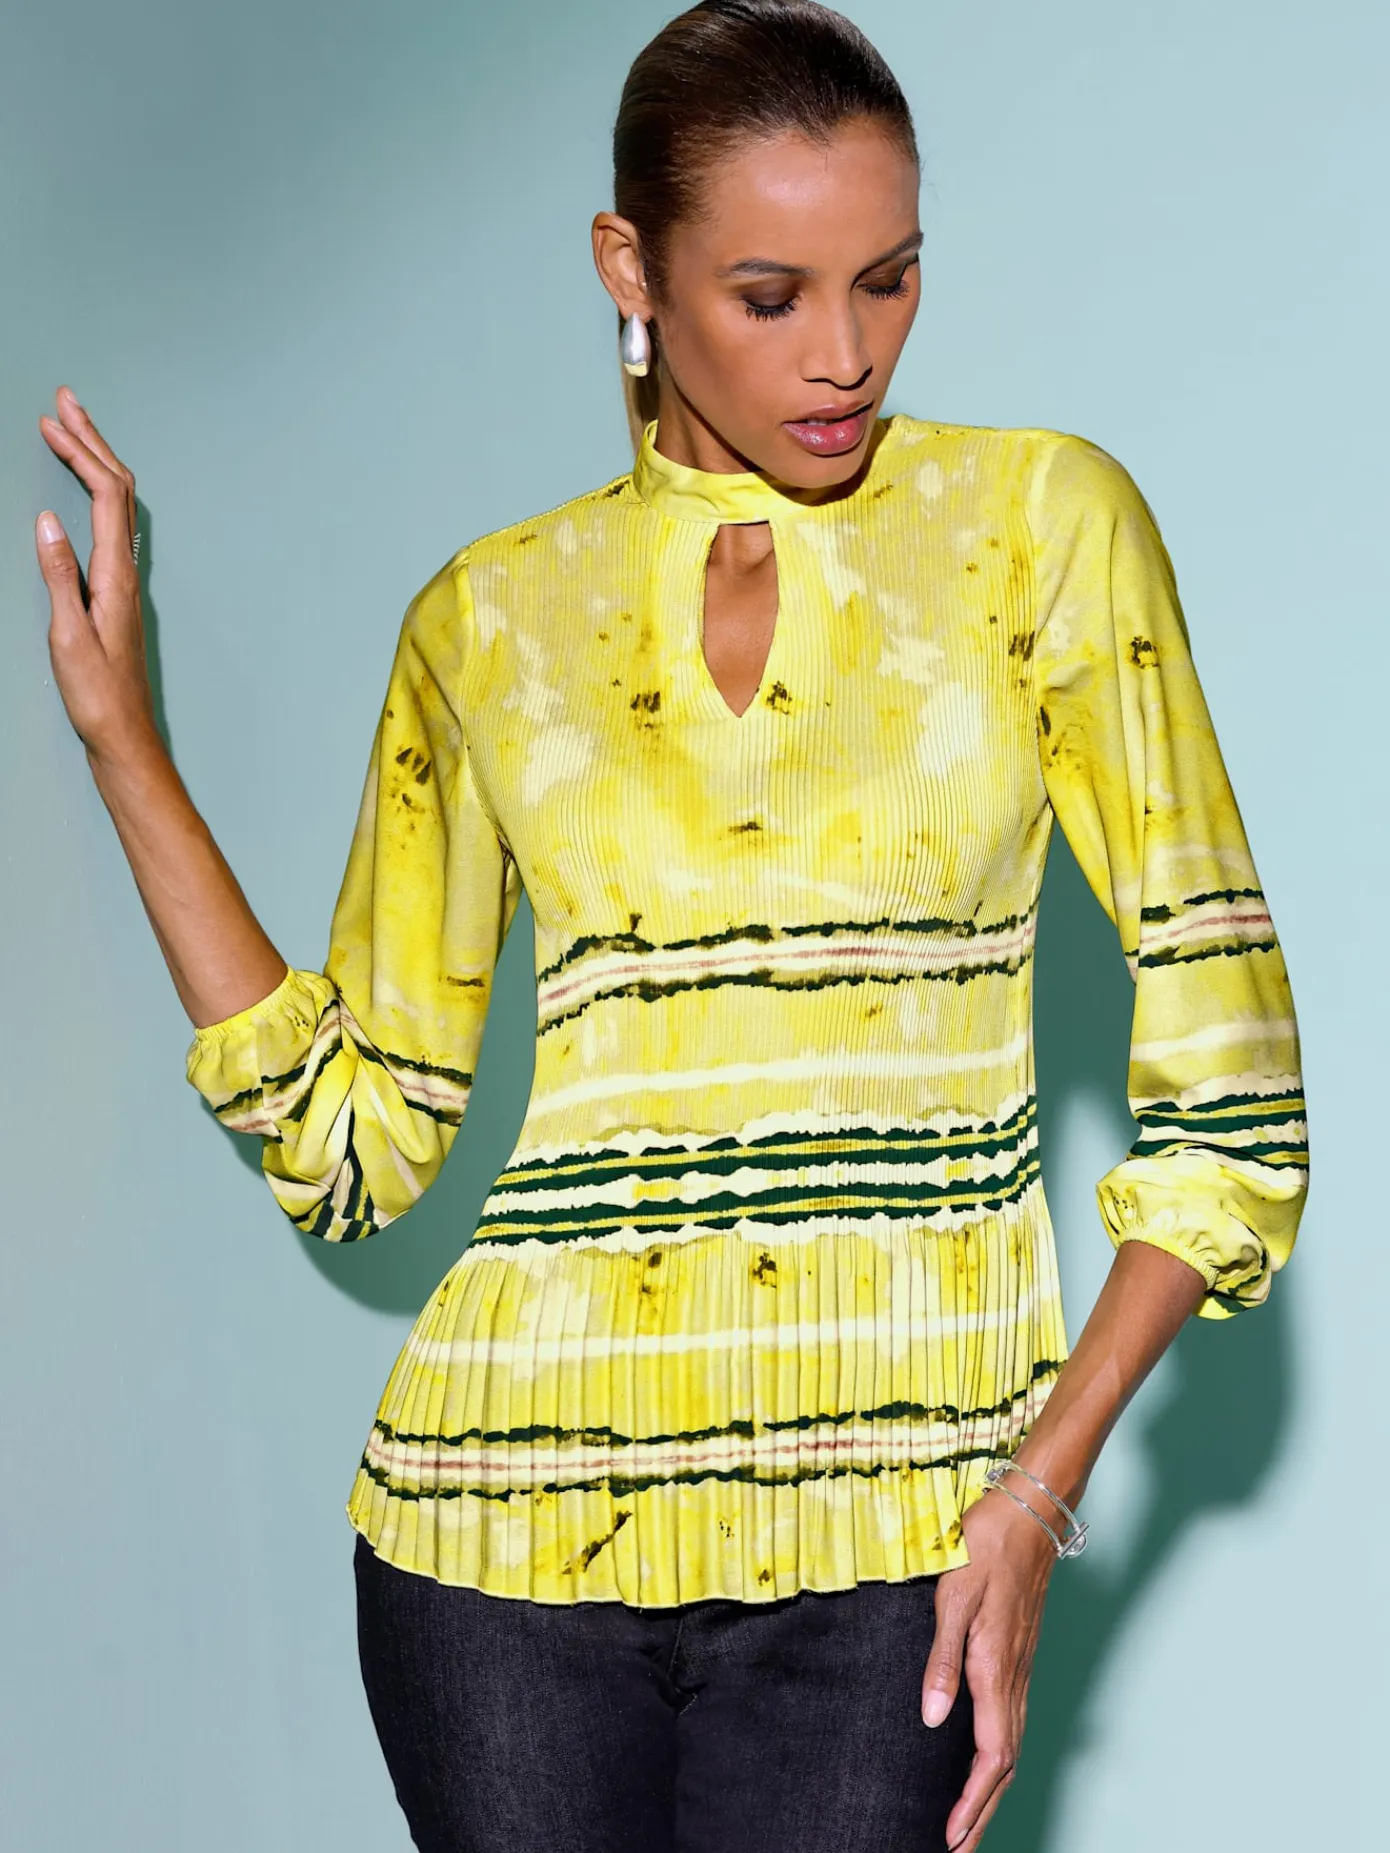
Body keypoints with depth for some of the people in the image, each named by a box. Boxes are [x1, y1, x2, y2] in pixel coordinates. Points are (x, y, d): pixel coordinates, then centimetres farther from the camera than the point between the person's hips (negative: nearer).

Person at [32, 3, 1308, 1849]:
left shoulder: (1042, 521, 0)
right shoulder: (489, 618, 7)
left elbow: (1224, 1087, -1)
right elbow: (349, 1141, 9)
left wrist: (1041, 1490, -10)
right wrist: (120, 738, 7)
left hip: (880, 1543, -1)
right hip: (518, 1500, 2)